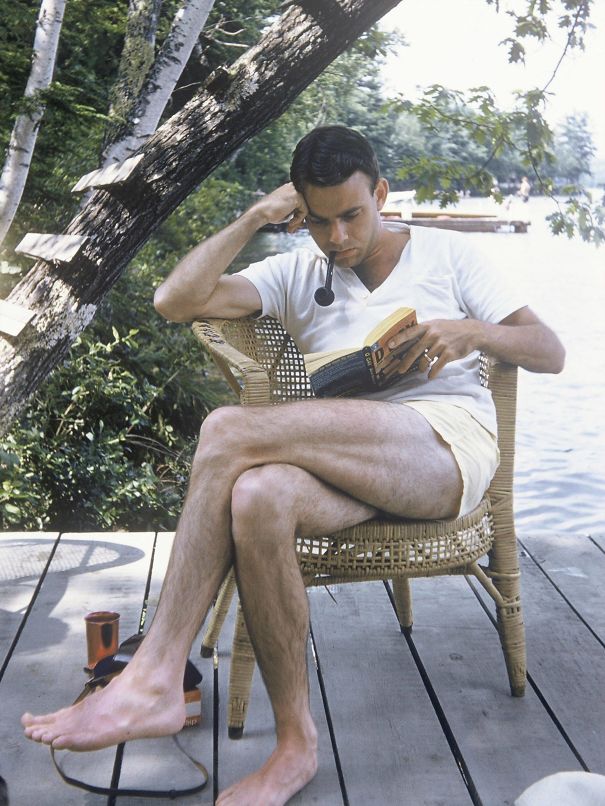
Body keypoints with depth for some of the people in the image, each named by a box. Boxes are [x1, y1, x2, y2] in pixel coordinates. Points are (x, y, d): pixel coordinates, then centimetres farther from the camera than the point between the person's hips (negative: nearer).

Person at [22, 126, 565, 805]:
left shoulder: (444, 252, 15)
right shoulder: (294, 274, 20)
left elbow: (551, 353, 11)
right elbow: (174, 301, 7)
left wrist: (472, 330, -9)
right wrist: (253, 219, 4)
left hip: (450, 444, -3)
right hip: (354, 464, 4)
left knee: (230, 430, -26)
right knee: (258, 497, -35)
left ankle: (153, 679, -22)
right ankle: (296, 747, -22)